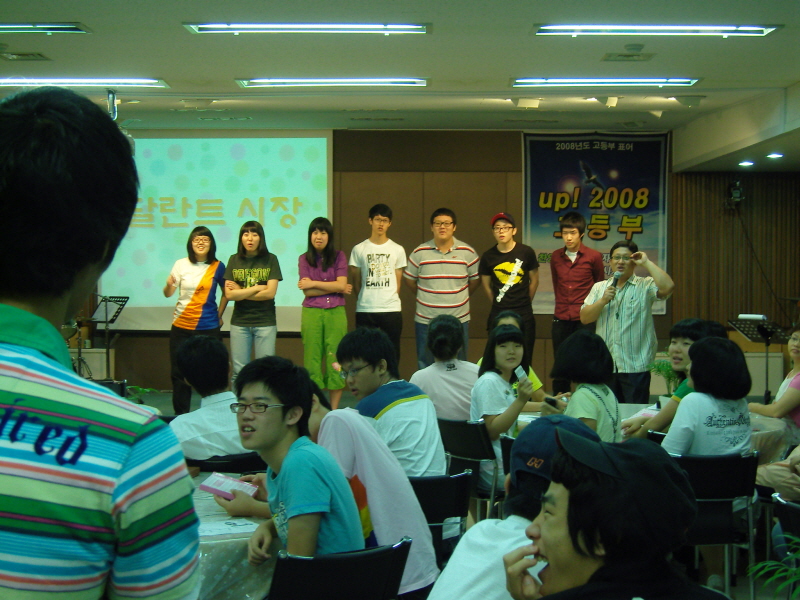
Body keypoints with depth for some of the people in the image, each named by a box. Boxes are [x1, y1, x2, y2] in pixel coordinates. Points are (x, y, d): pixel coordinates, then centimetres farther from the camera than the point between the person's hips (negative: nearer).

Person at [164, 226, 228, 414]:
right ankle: (180, 415, 13)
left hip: (208, 327, -1)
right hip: (181, 327, 1)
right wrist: (169, 285, -24)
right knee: (179, 372, 3)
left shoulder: (218, 266, 1)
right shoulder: (181, 264, 1)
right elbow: (168, 294, -3)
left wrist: (219, 315, 8)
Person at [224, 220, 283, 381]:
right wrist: (257, 288, -7)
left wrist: (241, 292, -6)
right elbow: (229, 294, -4)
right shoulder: (234, 260, 5)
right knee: (239, 371, 2)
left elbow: (270, 292, -9)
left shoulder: (270, 259, 1)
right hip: (239, 321, 2)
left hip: (265, 321, -2)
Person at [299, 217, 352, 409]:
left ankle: (334, 409, 7)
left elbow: (341, 284, -6)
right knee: (313, 359, 1)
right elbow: (307, 291, -4)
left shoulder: (339, 256, 5)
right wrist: (335, 288, -7)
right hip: (312, 313, 0)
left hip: (335, 313, 0)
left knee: (335, 360, 0)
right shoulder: (304, 259, 5)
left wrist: (314, 283, -7)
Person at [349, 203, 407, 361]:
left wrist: (390, 300, 5)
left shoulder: (398, 250, 6)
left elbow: (398, 282, 10)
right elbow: (356, 282, 8)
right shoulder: (359, 249, 4)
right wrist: (365, 300, 6)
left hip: (392, 311, 1)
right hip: (364, 311, 0)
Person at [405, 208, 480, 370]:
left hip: (459, 320, 0)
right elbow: (410, 280, 10)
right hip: (425, 321, 0)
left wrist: (458, 296, 10)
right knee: (425, 369, 7)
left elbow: (475, 279, 11)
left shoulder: (467, 252, -1)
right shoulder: (419, 253, -1)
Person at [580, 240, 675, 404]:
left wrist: (646, 262, -9)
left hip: (635, 365, -3)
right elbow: (584, 318, 6)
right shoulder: (599, 288, 13)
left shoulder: (645, 286, 2)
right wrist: (603, 300, -10)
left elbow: (667, 287, -19)